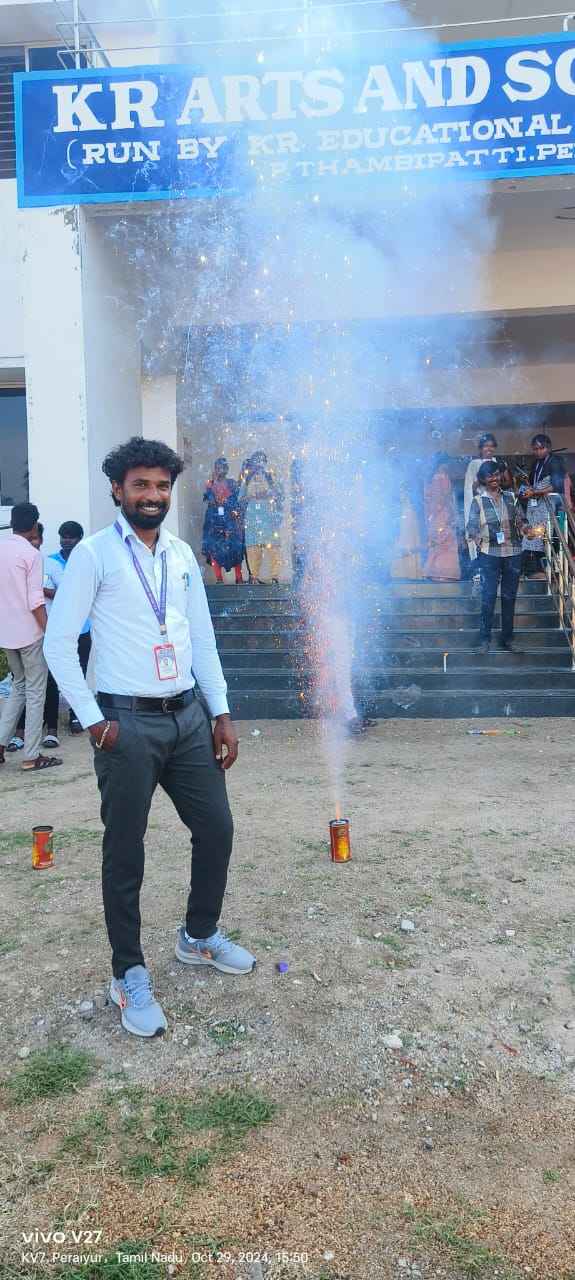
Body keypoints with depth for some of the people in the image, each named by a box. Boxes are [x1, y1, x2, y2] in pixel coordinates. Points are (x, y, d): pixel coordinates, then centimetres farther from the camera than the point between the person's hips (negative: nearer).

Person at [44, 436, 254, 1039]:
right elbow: (59, 642, -8)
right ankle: (128, 975, 22)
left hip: (187, 717, 6)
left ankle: (198, 936, 36)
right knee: (124, 854, 3)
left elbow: (203, 639, 12)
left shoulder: (181, 554, 10)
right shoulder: (94, 554, -7)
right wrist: (94, 721, -11)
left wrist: (222, 714, 8)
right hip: (128, 724, -5)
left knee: (216, 830, 12)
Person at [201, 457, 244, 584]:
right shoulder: (210, 483, 13)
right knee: (214, 547, -8)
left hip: (230, 520, -1)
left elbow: (236, 501, 2)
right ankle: (218, 578, -7)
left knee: (234, 546, -8)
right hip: (214, 520, 1)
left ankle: (239, 577, -6)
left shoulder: (233, 483, 10)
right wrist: (214, 482, -5)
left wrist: (219, 501, -5)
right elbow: (209, 498, -3)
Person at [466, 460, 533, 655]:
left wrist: (526, 529, -11)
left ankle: (507, 638, 16)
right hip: (489, 553, -3)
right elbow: (472, 525, -4)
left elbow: (521, 520, 11)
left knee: (509, 596, 8)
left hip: (513, 553, 3)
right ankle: (484, 639, 2)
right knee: (488, 596, -6)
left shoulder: (511, 497, 10)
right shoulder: (478, 501, 2)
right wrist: (477, 538, -25)